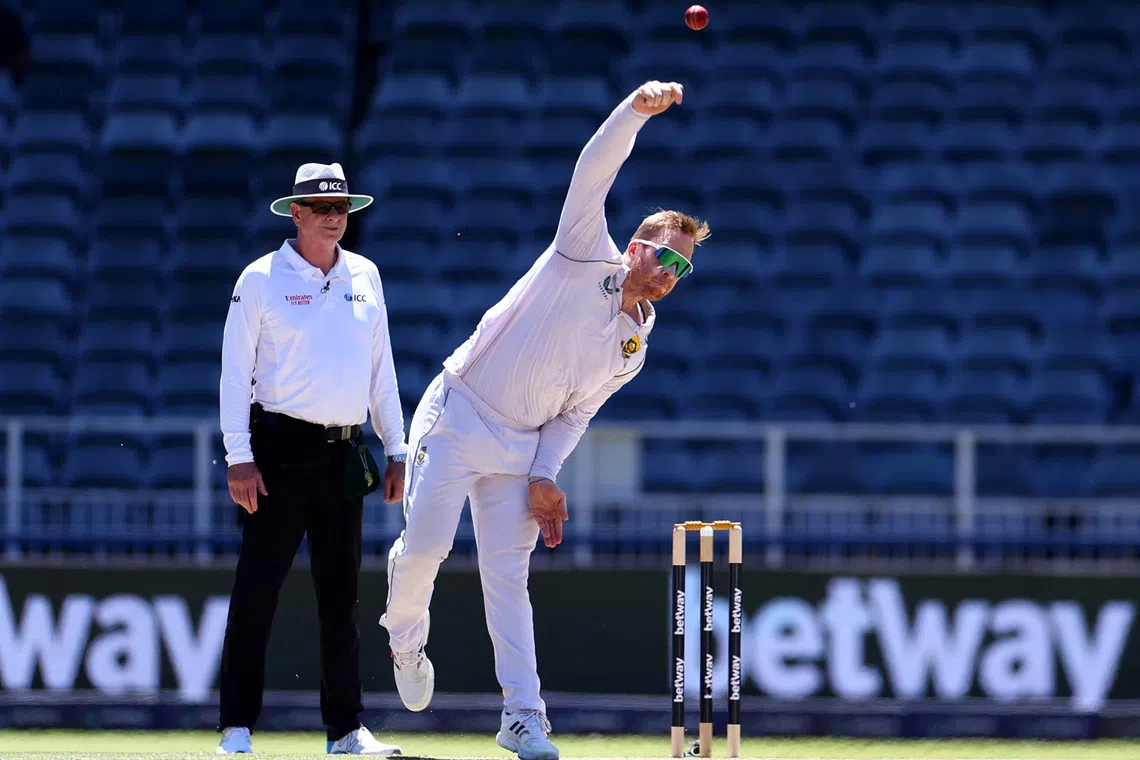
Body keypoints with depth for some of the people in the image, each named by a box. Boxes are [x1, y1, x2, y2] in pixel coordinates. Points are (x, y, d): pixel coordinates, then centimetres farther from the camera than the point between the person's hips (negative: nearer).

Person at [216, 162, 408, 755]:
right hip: (280, 450, -5)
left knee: (341, 595, 8)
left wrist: (397, 451, 11)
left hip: (344, 455, 5)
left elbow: (380, 369, 17)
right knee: (257, 590, -8)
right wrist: (239, 457, -13)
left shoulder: (364, 277, 12)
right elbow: (235, 370, -5)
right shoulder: (261, 279, -2)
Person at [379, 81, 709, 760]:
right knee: (424, 546, -12)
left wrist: (545, 474, -4)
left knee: (508, 577, -3)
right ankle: (406, 642, 18)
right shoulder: (585, 257, -3)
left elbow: (574, 415, 12)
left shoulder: (635, 347, 11)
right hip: (457, 418, -4)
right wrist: (637, 110, -29)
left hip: (521, 447, 4)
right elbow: (594, 170, -15)